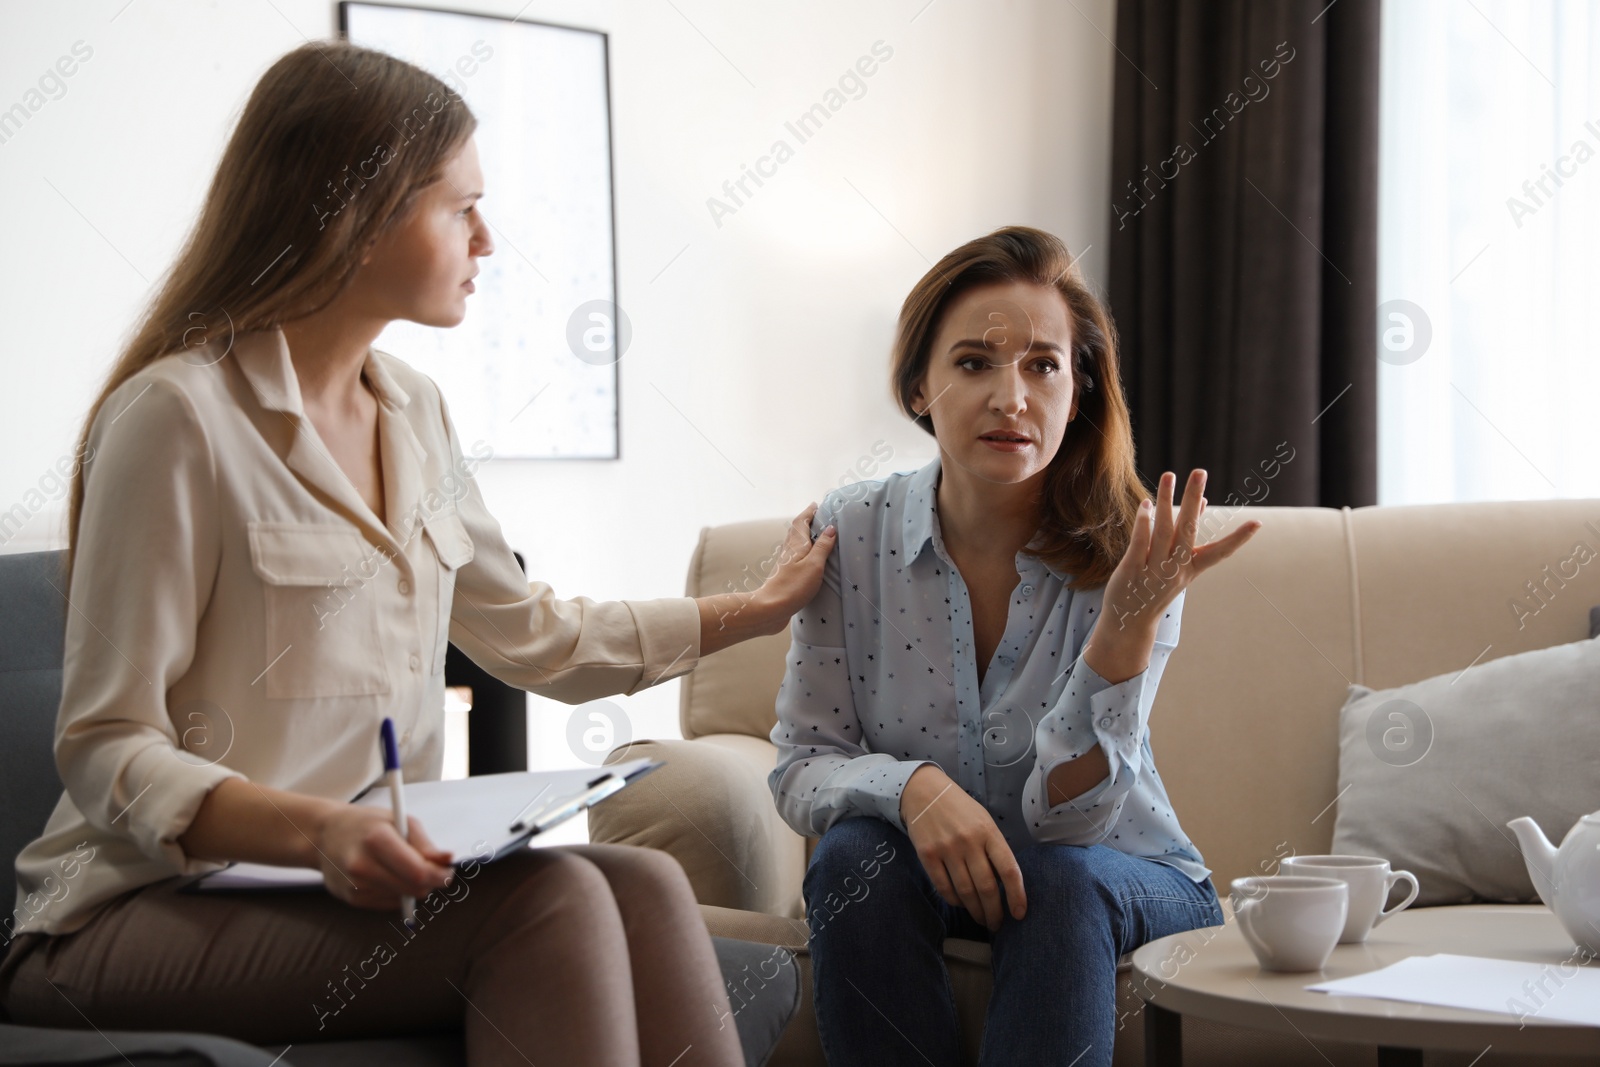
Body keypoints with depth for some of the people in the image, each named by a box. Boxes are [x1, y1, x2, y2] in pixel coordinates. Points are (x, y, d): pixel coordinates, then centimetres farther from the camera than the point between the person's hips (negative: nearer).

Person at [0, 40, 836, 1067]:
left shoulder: (415, 414, 13)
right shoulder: (181, 416, -13)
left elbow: (536, 635, 25)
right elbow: (107, 753, -15)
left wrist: (766, 604, 30)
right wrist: (316, 829, -32)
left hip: (364, 874, 7)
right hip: (151, 907, -7)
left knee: (643, 888, -21)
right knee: (548, 899, -29)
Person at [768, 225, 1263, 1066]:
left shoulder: (1128, 554, -16)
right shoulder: (852, 533, -9)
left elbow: (1066, 819, -21)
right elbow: (800, 768, -6)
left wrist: (1128, 624, -36)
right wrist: (912, 785, -28)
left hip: (1123, 887, -1)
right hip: (921, 884, 2)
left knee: (1054, 879, -33)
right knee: (855, 857, -30)